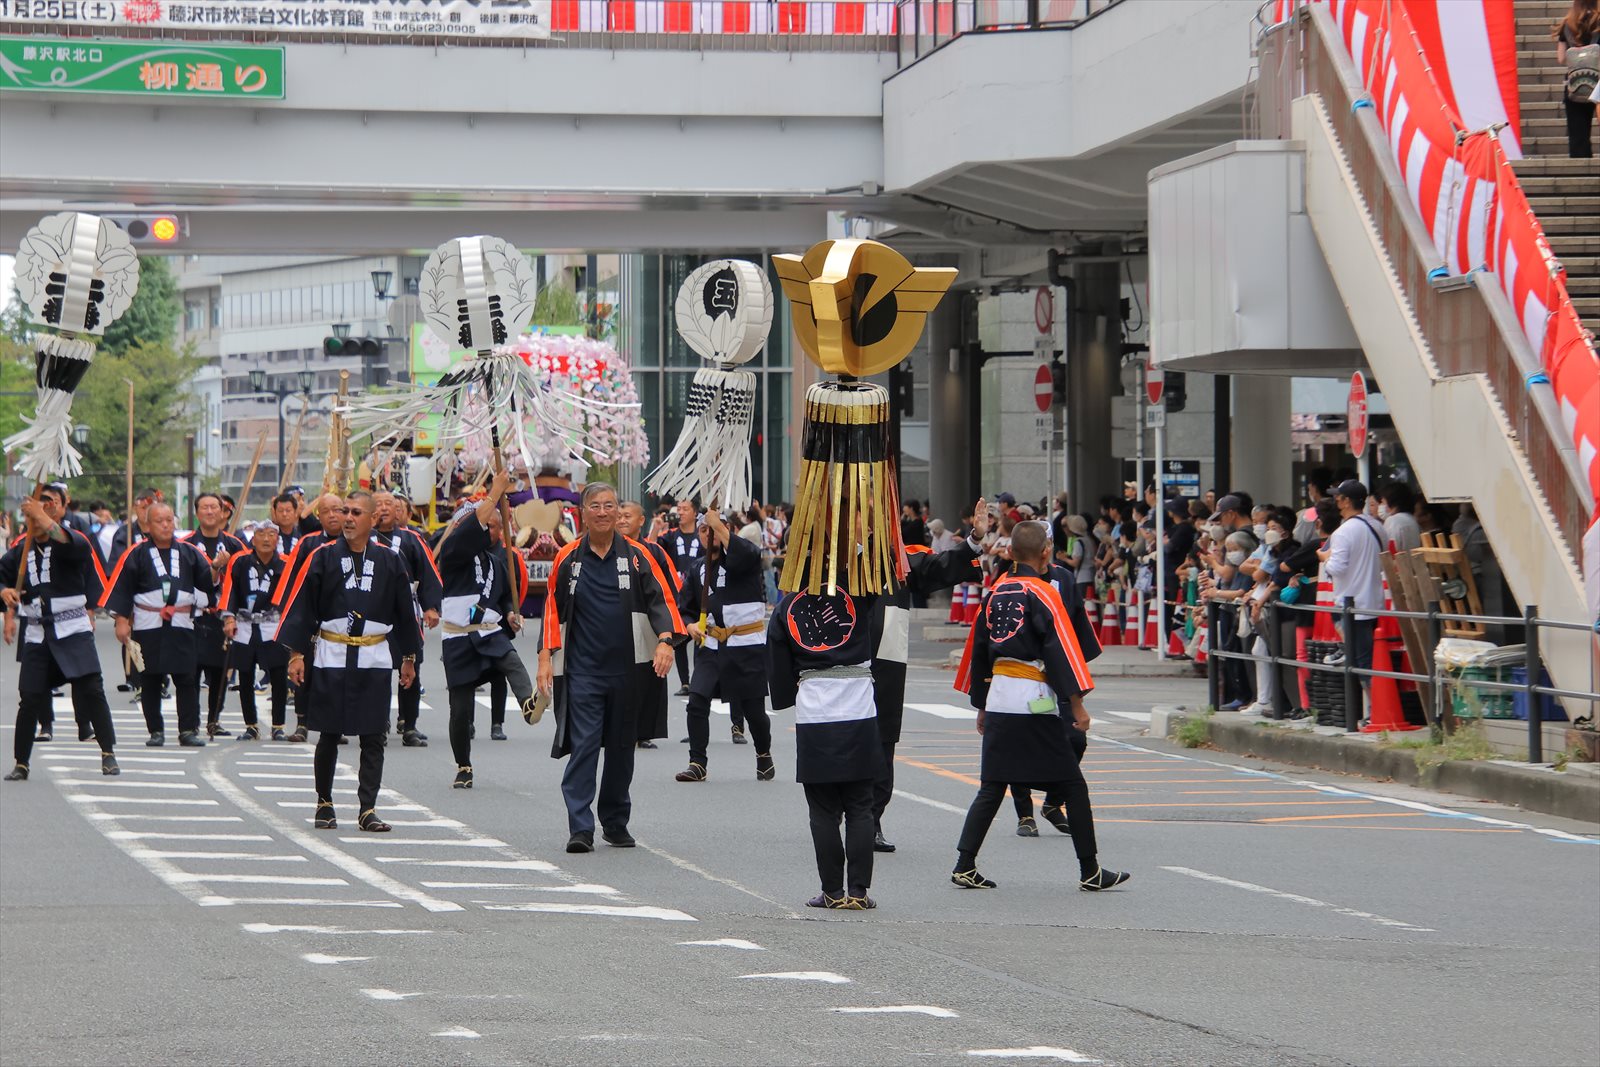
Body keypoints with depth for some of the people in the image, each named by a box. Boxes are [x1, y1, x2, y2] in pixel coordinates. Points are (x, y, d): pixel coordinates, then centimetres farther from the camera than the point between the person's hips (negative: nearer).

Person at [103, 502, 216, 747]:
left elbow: (207, 582, 12)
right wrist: (122, 620, -3)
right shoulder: (136, 555, 3)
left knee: (186, 679, -4)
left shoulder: (188, 552, 9)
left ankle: (189, 731, 0)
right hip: (147, 625, -1)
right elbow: (121, 588, 2)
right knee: (150, 681, 3)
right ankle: (156, 731, 11)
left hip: (181, 625, 1)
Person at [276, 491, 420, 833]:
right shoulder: (322, 557, 0)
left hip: (375, 660, 1)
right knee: (329, 735, 4)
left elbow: (405, 612, 13)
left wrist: (408, 657, 15)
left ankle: (367, 811, 0)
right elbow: (301, 605, 1)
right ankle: (324, 803, 20)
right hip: (330, 657, -1)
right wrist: (295, 654, -5)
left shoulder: (389, 561, 5)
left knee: (373, 738, -2)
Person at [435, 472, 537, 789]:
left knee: (512, 661, -33)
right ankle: (463, 768, 15)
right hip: (458, 640, -3)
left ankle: (529, 704, -59)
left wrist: (511, 614, 2)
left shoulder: (500, 559, 13)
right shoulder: (454, 552, -3)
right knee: (461, 707, -1)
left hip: (491, 634, 3)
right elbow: (474, 526, -21)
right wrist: (496, 492, -19)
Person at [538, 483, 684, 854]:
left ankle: (616, 822, 23)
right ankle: (580, 829, -14)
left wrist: (665, 641, -16)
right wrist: (546, 656, 3)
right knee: (582, 745, -11)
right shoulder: (568, 559, 5)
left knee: (621, 747, 10)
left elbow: (661, 598, 0)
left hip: (627, 669, 1)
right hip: (582, 670, -1)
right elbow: (553, 609, 9)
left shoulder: (636, 556, 3)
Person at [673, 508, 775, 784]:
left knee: (753, 707, 4)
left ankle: (764, 755, 29)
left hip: (747, 645, -4)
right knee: (697, 702, -10)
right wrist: (691, 625, -4)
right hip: (711, 644, 4)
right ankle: (697, 764, -3)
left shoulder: (743, 557, -5)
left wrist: (717, 524, -29)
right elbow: (686, 608, 19)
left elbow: (746, 555, -32)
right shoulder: (697, 569, 10)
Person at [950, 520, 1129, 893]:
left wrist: (982, 707, 25)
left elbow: (980, 649, 16)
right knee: (1071, 785, 2)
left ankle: (964, 866, 3)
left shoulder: (995, 593, 10)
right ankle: (1090, 872, 4)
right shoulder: (1042, 593, -9)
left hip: (997, 697, 6)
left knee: (992, 786, 10)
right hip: (1034, 701, -6)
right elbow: (1061, 650, -14)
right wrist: (1077, 704, -12)